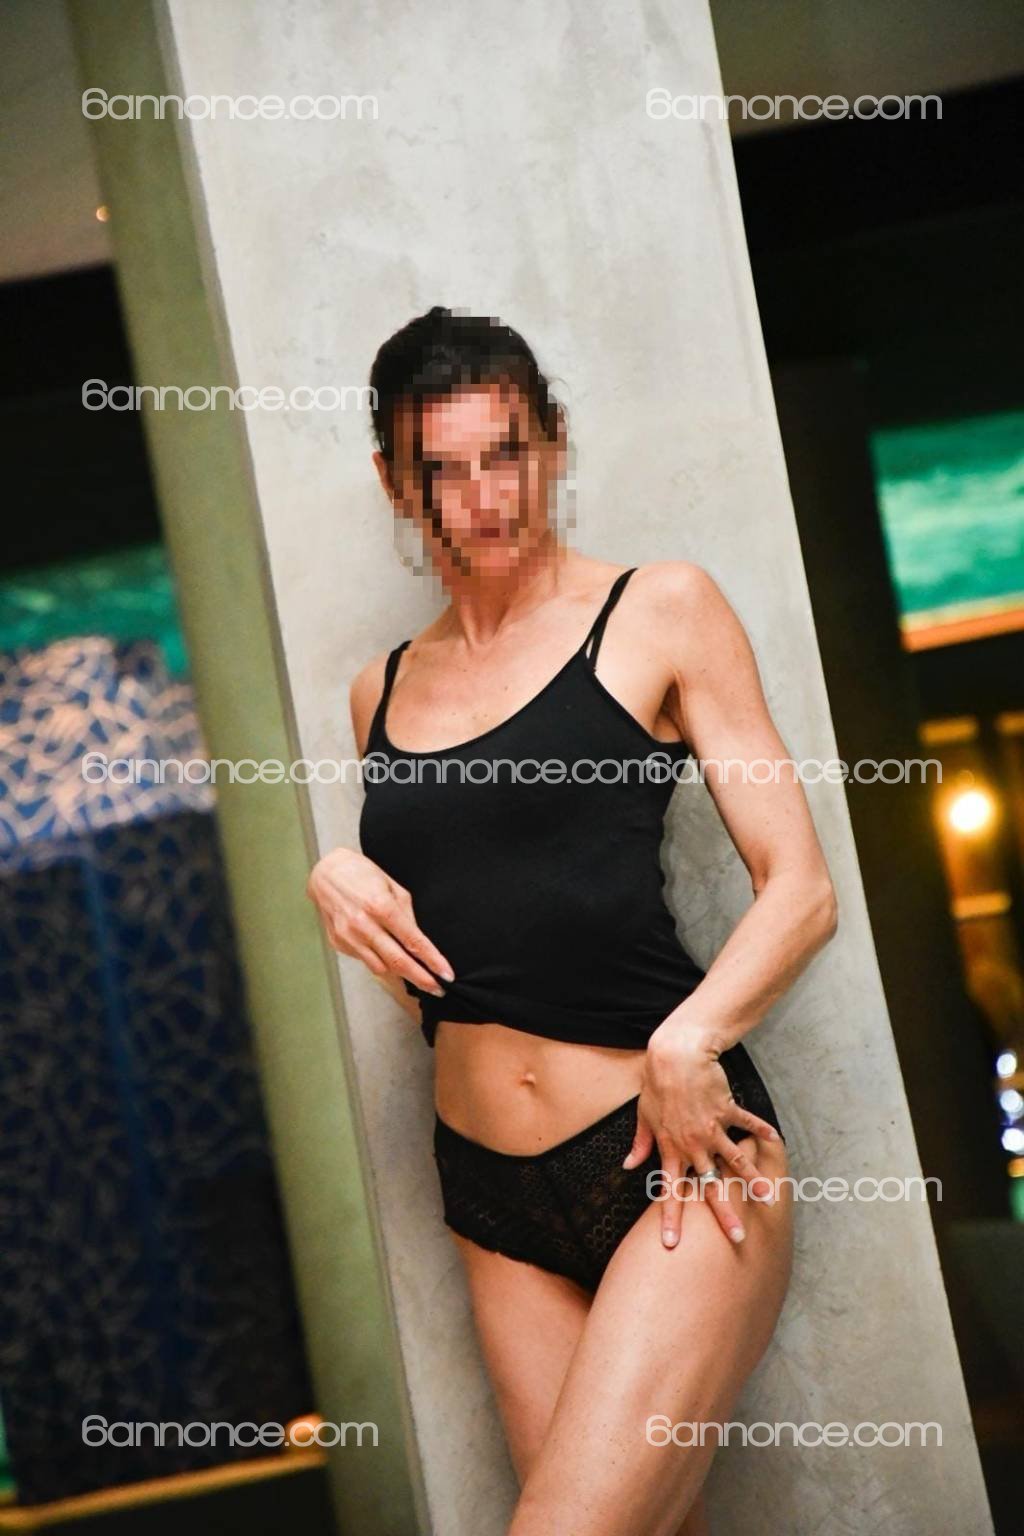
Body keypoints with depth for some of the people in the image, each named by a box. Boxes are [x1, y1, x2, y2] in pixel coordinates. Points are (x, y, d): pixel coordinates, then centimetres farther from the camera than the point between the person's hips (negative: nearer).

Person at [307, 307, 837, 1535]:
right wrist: (338, 882, 4)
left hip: (672, 1156, -4)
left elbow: (800, 888, -3)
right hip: (494, 1197, 5)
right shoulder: (385, 693, 14)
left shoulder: (659, 613, 0)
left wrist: (689, 1041, -20)